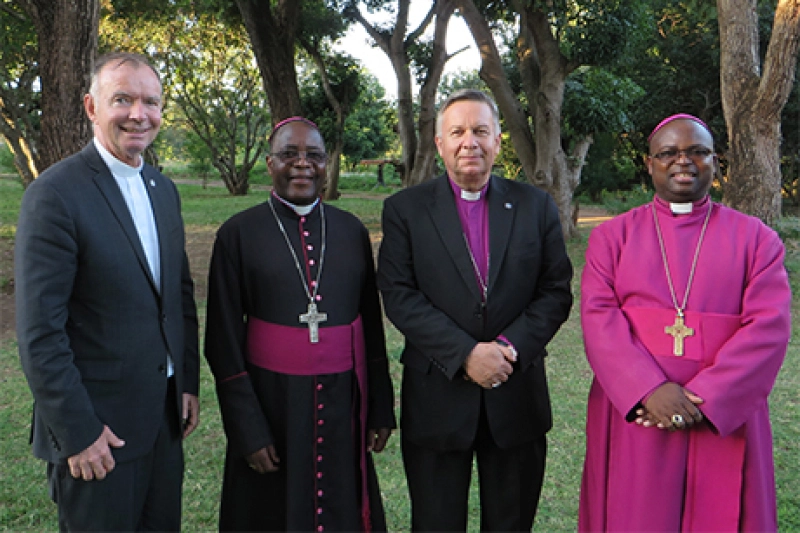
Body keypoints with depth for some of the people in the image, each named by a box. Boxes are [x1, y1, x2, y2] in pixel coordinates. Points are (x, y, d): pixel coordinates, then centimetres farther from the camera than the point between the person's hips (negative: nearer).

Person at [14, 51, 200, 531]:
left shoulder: (164, 189, 8)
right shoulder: (55, 194, -16)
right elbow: (39, 333, -18)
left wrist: (189, 383, 10)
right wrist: (77, 433, -16)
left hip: (166, 415, 7)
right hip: (97, 424, -7)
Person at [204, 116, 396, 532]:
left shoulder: (351, 230, 4)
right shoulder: (239, 233, -5)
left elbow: (372, 326, 7)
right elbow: (224, 342, -5)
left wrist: (382, 409, 5)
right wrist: (248, 430, -8)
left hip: (342, 404, 3)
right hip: (271, 402, -2)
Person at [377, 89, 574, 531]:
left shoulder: (535, 206, 5)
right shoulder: (405, 209, 0)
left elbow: (556, 291, 1)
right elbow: (399, 295, -9)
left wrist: (511, 345, -15)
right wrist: (465, 354, -18)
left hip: (516, 396, 2)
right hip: (437, 399, -1)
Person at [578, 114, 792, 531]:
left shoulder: (755, 238, 5)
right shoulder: (612, 236, 6)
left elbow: (768, 327, -5)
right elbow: (598, 317, -5)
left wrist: (705, 399, -16)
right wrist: (649, 388, -19)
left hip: (724, 416, 0)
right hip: (633, 414, 0)